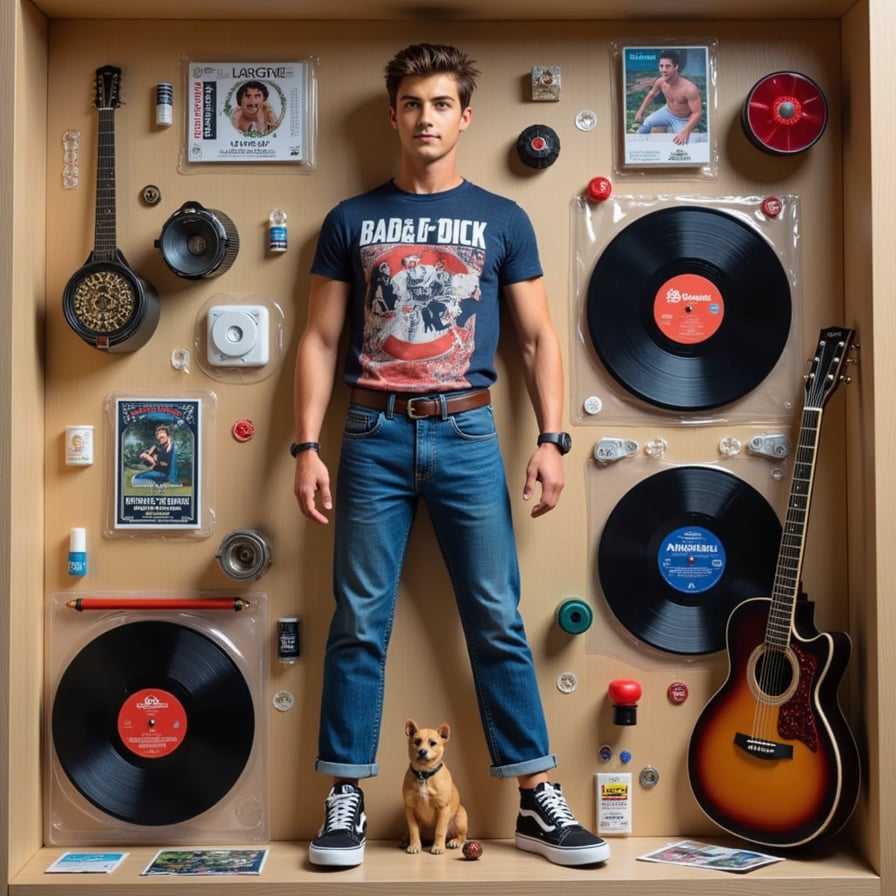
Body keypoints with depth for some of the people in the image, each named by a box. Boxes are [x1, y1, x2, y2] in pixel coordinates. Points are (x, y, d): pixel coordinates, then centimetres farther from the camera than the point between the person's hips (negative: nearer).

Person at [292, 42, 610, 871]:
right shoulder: (352, 220, 9)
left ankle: (538, 802, 11)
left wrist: (551, 439, -3)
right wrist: (307, 447, -2)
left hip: (467, 434, 0)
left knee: (499, 621, 1)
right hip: (374, 435, 1)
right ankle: (347, 800, 14)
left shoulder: (502, 220, 9)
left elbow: (540, 338, 8)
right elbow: (320, 341, 7)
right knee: (359, 624, 2)